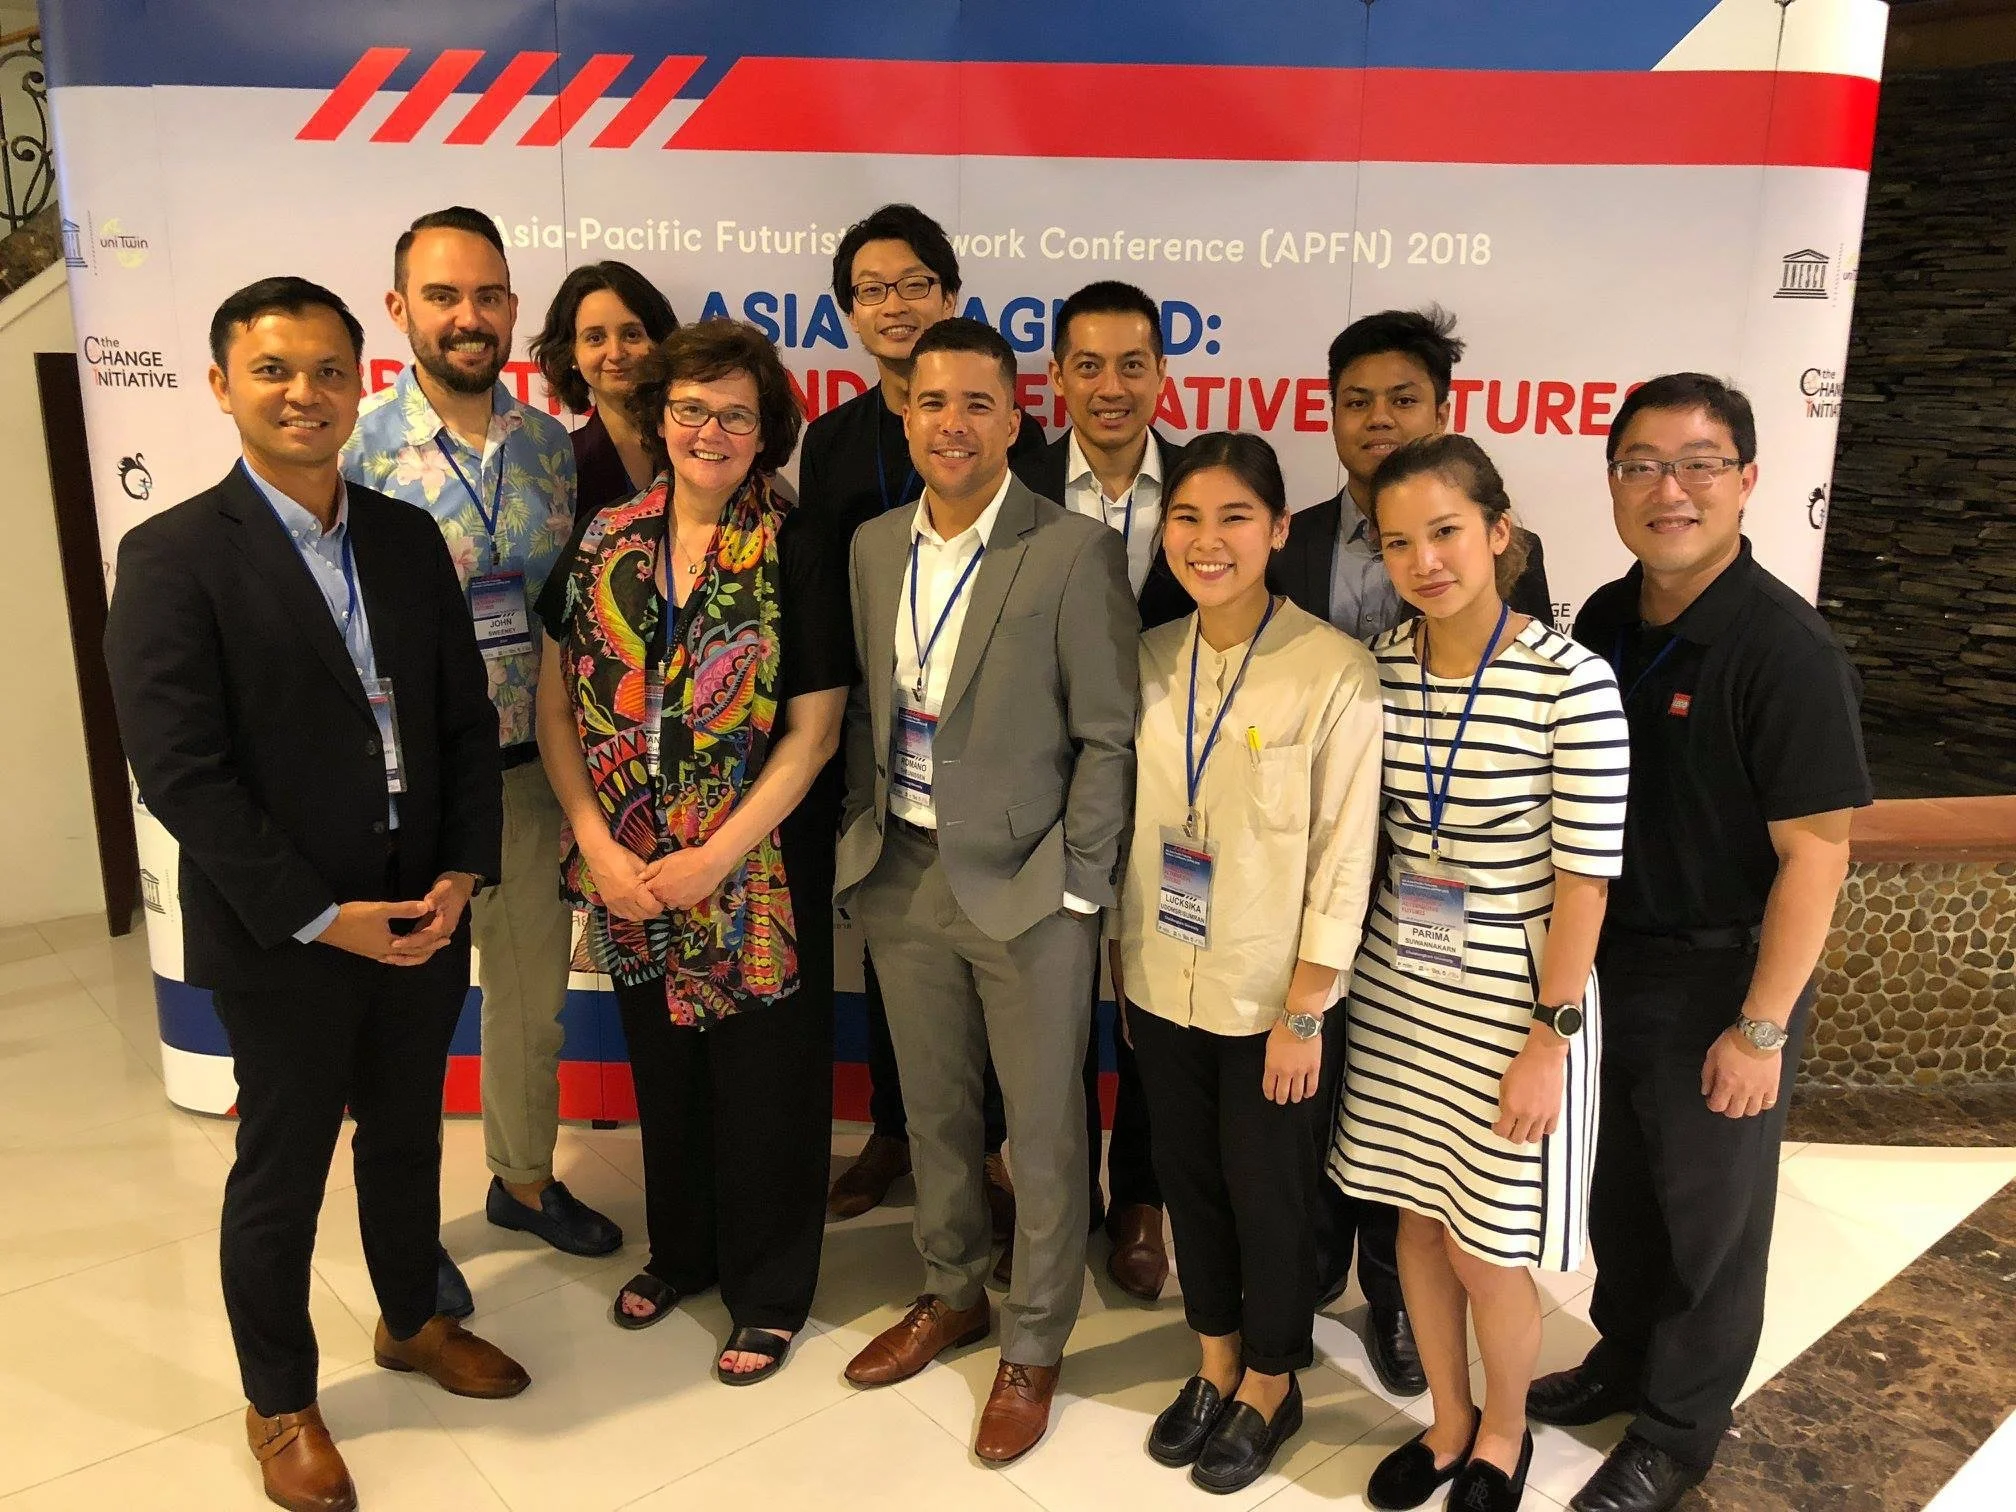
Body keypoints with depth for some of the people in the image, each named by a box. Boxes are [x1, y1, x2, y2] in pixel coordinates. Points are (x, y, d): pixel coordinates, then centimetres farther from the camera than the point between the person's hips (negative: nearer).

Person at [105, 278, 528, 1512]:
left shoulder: (410, 538, 4)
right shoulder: (175, 557, -12)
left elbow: (468, 717, 5)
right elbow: (180, 772, -16)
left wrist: (462, 872, -5)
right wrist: (322, 916, -17)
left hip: (424, 913, 5)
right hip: (279, 938, -4)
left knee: (407, 1137, 21)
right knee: (282, 1172, 13)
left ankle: (413, 1320, 45)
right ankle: (279, 1402, 35)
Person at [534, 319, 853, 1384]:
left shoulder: (797, 556, -9)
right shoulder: (606, 543, 1)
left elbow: (811, 734, -11)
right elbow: (556, 704, 4)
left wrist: (712, 861, -14)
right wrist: (599, 845, -7)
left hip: (759, 876, -3)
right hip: (629, 876, 4)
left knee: (762, 1085, 9)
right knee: (661, 1069, 19)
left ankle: (768, 1294, 31)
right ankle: (680, 1250, 44)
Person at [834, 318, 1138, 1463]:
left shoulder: (1076, 552, -12)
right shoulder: (874, 545, 6)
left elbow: (1110, 737, -11)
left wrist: (1074, 888, -12)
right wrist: (866, 833, 9)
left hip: (1027, 891, -5)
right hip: (905, 879, 5)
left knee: (1043, 1132, 9)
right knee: (935, 1109, 20)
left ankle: (1034, 1348, 30)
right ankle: (953, 1294, 43)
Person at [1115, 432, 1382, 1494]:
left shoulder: (1334, 671, -16)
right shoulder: (1151, 659, -1)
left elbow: (1345, 855, -13)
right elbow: (1131, 821, 7)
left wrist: (1303, 1012, -12)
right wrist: (1122, 952, 8)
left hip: (1271, 998, -4)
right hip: (1161, 982, 5)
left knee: (1267, 1193, 12)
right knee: (1187, 1176, 19)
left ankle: (1271, 1385, 38)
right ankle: (1216, 1365, 42)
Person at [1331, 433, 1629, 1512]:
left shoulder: (1569, 682, -18)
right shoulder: (1377, 666, -3)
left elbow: (1585, 876, -14)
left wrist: (1551, 1036, -12)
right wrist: (1339, 975, 6)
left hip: (1511, 1002, -5)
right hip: (1395, 990, 5)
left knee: (1485, 1251, 8)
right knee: (1416, 1216, 18)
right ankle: (1448, 1423, 42)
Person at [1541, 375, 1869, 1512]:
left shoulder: (1786, 648, -20)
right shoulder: (1604, 621, 0)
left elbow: (1815, 851, -19)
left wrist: (1761, 1028, -18)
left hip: (1721, 977, -6)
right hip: (1607, 958, 6)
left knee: (1710, 1214, 13)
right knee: (1619, 1190, 22)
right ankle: (1624, 1362, 45)